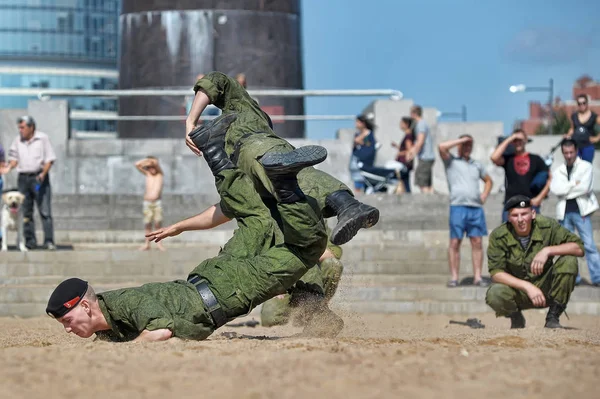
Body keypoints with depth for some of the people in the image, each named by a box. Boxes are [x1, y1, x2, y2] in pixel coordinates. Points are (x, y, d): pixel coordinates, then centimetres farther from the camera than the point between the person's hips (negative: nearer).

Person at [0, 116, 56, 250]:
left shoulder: (43, 138, -1)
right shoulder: (18, 141, 9)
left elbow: (49, 159, -2)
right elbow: (14, 158, 13)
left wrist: (43, 174, -15)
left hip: (39, 177, -4)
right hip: (23, 177, 4)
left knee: (45, 211, -9)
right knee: (26, 212, 4)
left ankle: (49, 241, -10)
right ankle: (30, 240, 10)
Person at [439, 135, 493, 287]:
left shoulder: (476, 165, 22)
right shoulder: (451, 161, 9)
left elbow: (488, 180, 34)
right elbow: (442, 147, -9)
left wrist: (484, 195, 15)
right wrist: (462, 140, -2)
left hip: (476, 207, 4)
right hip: (458, 206, -4)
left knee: (477, 242, 0)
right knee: (455, 242, -5)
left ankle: (477, 277, 2)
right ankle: (454, 277, -4)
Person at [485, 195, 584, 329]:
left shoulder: (547, 226, -13)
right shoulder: (498, 236, -15)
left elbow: (579, 248, -17)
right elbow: (496, 272, -19)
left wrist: (547, 250, -31)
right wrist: (527, 287, -31)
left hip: (545, 287, 1)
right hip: (516, 288, -1)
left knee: (569, 261, -23)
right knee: (494, 294, -34)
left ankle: (553, 317, -9)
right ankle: (515, 317, 4)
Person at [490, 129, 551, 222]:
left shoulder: (535, 159, 11)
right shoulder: (508, 159, 10)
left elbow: (550, 179, 10)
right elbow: (494, 158, -11)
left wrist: (540, 197, -2)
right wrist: (508, 140, -4)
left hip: (531, 204, 0)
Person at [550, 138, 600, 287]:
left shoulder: (586, 167, 2)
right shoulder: (558, 171, 13)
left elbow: (585, 187, -13)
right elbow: (555, 189, -5)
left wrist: (566, 189, -4)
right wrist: (574, 184, -10)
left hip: (581, 210, -4)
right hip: (564, 212, 4)